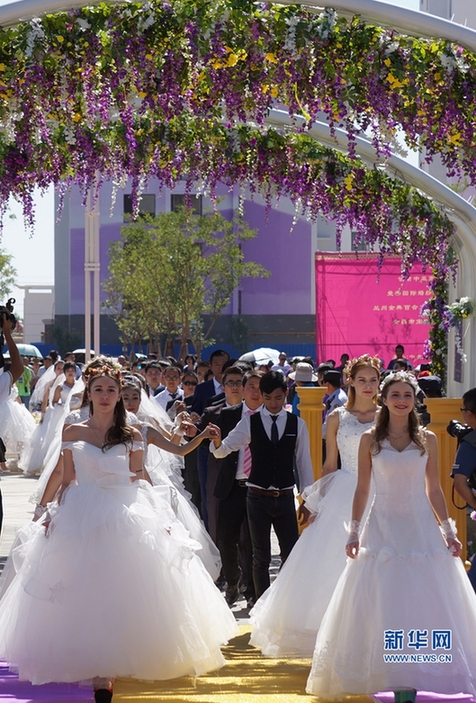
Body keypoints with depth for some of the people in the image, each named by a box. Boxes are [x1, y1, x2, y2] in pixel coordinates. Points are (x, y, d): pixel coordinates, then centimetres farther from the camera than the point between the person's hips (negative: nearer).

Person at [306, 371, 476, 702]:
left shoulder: (427, 439, 5)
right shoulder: (370, 440, 3)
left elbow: (434, 489, 9)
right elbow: (362, 489, 5)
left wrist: (448, 530, 4)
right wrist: (354, 531, -1)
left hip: (421, 528, 1)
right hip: (383, 528, -1)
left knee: (423, 605, -2)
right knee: (383, 608, -3)